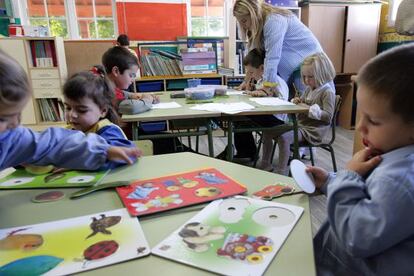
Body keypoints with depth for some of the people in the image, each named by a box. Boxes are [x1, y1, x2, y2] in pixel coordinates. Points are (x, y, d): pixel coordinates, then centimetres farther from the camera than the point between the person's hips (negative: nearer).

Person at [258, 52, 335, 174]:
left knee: (283, 137, -31)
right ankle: (266, 164, 10)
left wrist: (314, 111, -32)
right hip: (299, 124, 9)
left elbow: (328, 116, -18)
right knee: (267, 131, 0)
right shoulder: (309, 89, 14)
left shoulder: (327, 92, -12)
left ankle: (281, 171, -19)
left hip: (311, 131, -9)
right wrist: (297, 101, 4)